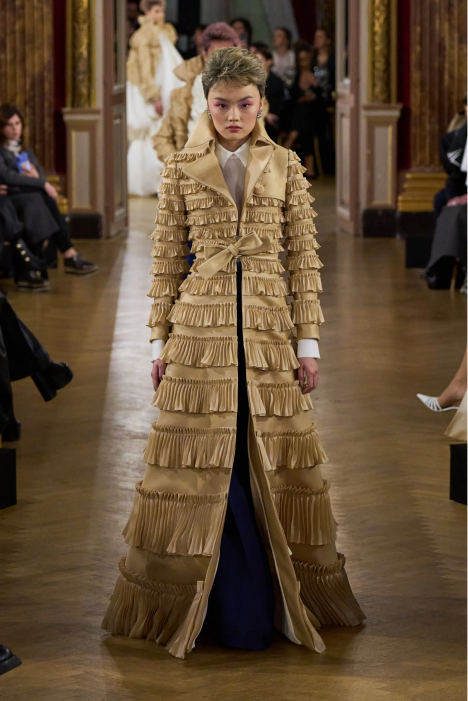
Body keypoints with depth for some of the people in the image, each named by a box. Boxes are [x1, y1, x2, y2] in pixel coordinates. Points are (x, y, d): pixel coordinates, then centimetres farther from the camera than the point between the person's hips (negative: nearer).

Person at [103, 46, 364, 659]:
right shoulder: (182, 170, 5)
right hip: (201, 327, 0)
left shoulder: (286, 167, 7)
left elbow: (305, 258, 6)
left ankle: (286, 603, 14)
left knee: (272, 465, 2)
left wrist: (309, 340, 1)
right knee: (205, 467, -1)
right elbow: (166, 262, 7)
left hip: (269, 330, 1)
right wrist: (161, 342, 3)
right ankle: (234, 614, 8)